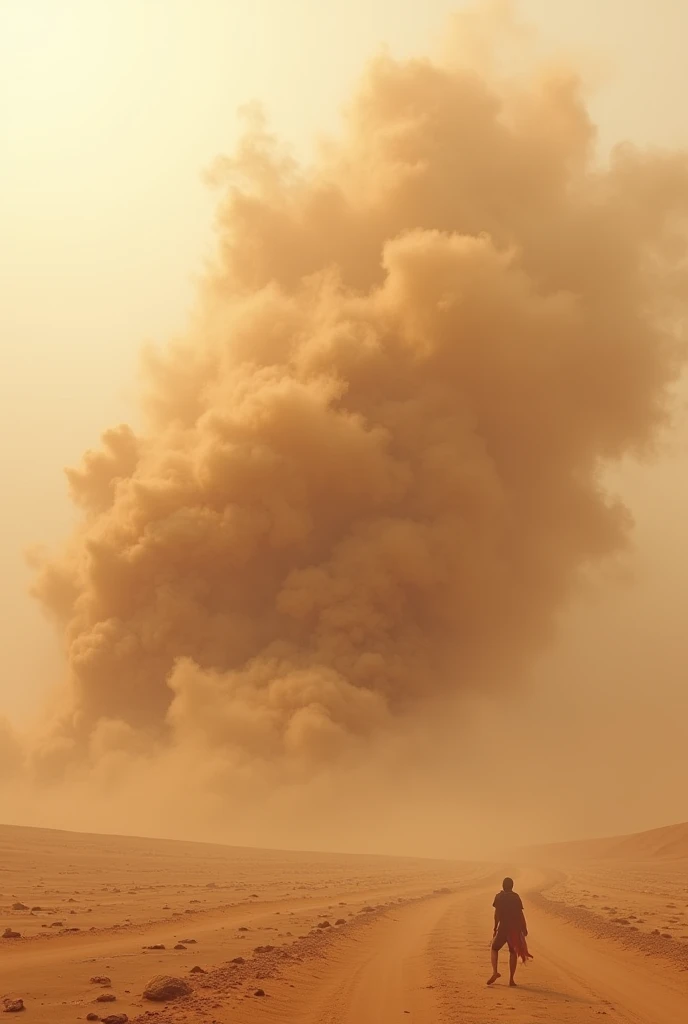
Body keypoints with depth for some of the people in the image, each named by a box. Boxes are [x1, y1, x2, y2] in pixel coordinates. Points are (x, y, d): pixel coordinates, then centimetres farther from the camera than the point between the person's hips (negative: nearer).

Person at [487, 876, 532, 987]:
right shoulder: (516, 897, -1)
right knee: (513, 952, 12)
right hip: (515, 928, 1)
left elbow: (496, 914, 1)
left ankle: (495, 972, -6)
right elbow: (520, 914, -2)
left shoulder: (499, 896, 0)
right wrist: (524, 928, 6)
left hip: (503, 927, -1)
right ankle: (511, 979, 7)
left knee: (495, 948, 16)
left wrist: (495, 928, 9)